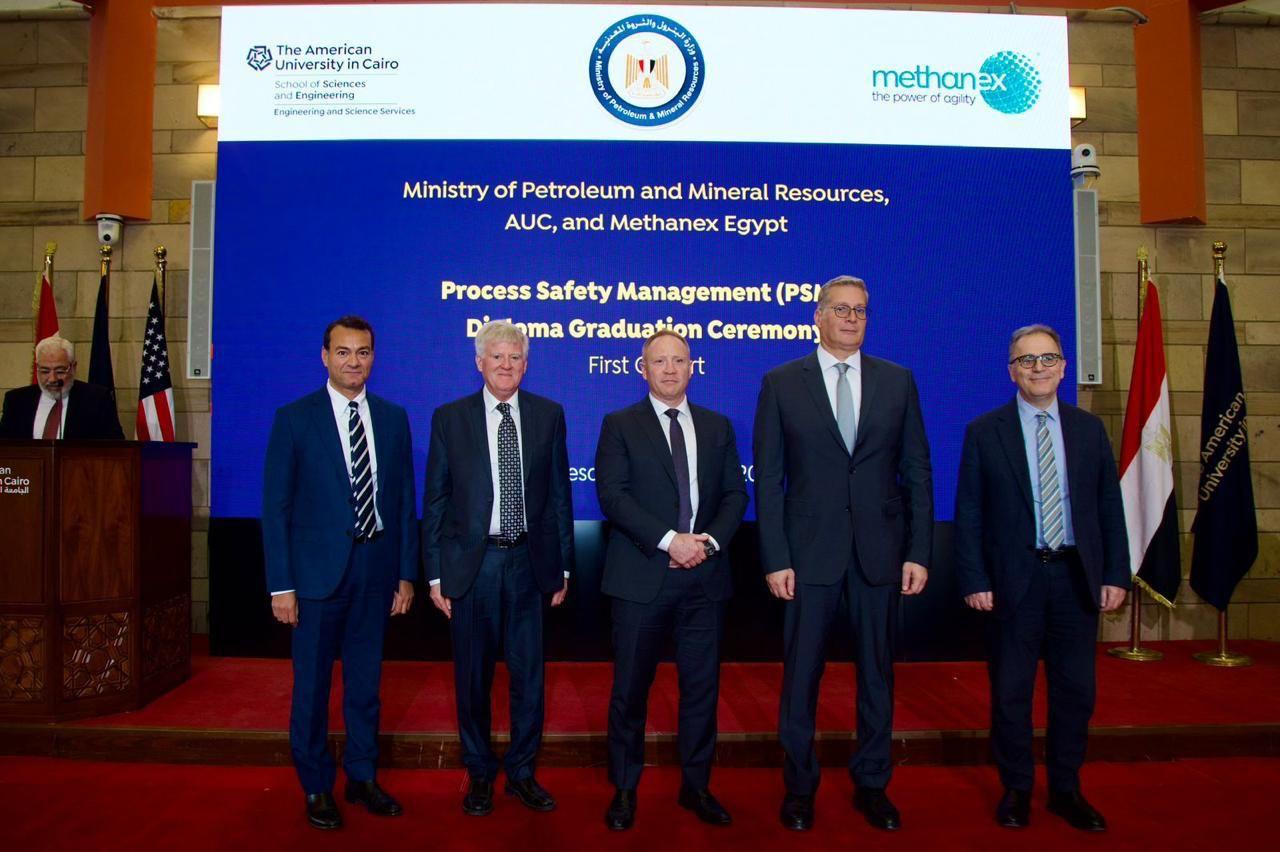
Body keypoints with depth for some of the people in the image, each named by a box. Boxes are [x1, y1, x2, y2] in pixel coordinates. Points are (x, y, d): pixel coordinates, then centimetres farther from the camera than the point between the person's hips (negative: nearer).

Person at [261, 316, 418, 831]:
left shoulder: (394, 418, 5)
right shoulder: (295, 418, -4)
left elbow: (405, 500, 7)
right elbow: (276, 506, -5)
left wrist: (406, 573, 4)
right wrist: (281, 584, -9)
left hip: (376, 568, 3)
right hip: (318, 570, -3)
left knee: (366, 681, 14)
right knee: (312, 684, 9)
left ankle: (362, 777, 31)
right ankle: (316, 787, 27)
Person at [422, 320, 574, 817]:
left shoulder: (548, 415, 4)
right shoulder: (449, 417, 1)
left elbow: (559, 494, 6)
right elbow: (435, 500, 2)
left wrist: (562, 566, 4)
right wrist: (435, 573, -1)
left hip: (528, 561, 1)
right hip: (470, 563, -1)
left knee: (529, 673, 9)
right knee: (473, 675, 10)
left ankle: (521, 772, 27)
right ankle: (479, 775, 28)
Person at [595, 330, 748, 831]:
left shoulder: (717, 427, 12)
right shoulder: (620, 425, 1)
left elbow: (735, 494, 9)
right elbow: (613, 495, -9)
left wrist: (710, 540, -9)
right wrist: (670, 540, -17)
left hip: (705, 575, 3)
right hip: (642, 577, -3)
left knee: (702, 686, 10)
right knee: (631, 689, 6)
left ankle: (696, 786, 26)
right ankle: (625, 789, 23)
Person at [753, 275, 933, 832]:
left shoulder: (898, 381, 6)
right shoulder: (781, 383, 0)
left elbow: (917, 471, 6)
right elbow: (768, 478, -2)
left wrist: (919, 552, 0)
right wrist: (775, 558, -7)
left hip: (881, 550, 2)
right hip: (809, 551, -2)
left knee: (877, 671, 12)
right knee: (801, 673, 7)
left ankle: (871, 783, 30)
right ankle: (799, 786, 25)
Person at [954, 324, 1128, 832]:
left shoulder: (1089, 429, 7)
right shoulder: (985, 432, -2)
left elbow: (1109, 507, 8)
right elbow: (968, 515, -3)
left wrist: (1116, 574, 2)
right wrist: (974, 581, -9)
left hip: (1077, 576, 3)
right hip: (1014, 579, -2)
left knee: (1075, 689, 11)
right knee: (1011, 690, 7)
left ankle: (1066, 790, 28)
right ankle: (1016, 789, 24)